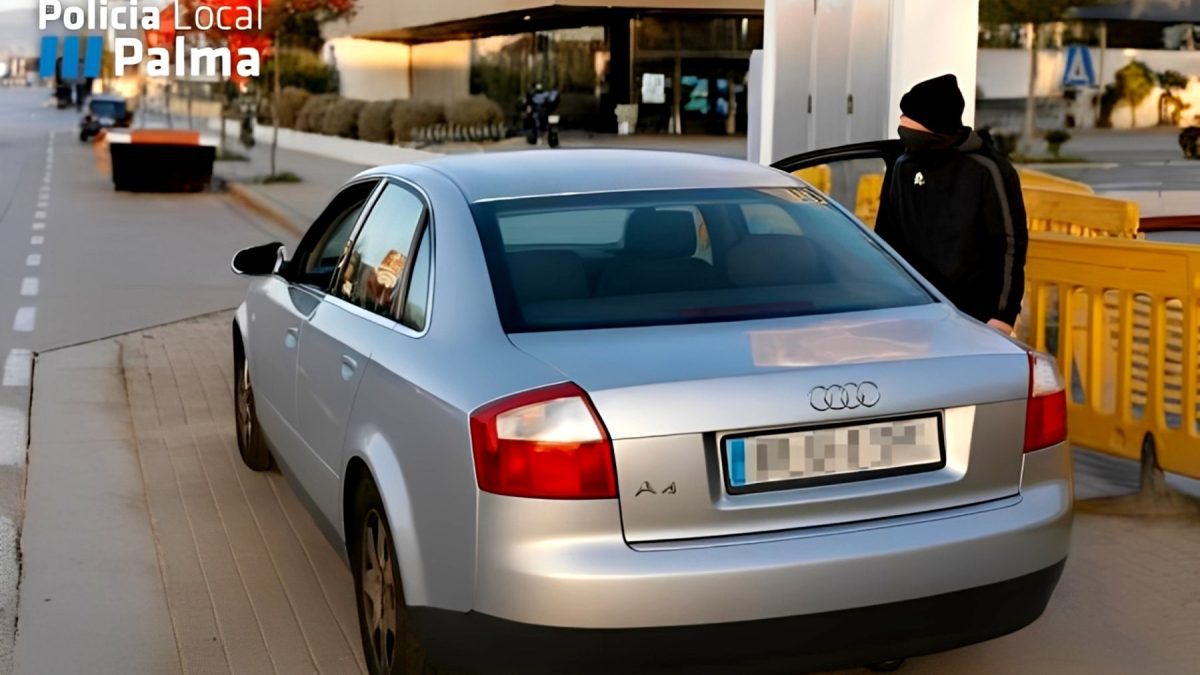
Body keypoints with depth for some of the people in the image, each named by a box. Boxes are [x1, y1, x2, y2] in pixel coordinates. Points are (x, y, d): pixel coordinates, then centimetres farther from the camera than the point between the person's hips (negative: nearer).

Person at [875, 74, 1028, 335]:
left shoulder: (986, 169, -9)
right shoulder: (904, 166, 7)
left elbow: (1009, 245, -9)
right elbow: (886, 235, 17)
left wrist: (1003, 315, -13)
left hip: (971, 316, -5)